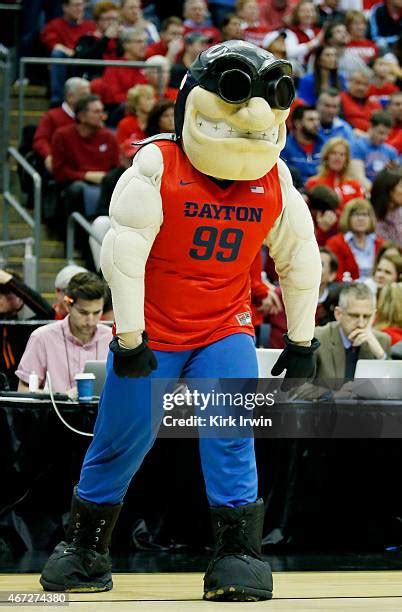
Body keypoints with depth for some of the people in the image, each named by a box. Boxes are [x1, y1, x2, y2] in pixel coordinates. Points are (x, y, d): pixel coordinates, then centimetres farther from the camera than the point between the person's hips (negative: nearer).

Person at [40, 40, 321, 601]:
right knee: (120, 443, 3)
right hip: (152, 333, -3)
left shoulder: (275, 181, -2)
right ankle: (84, 548, 22)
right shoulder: (157, 166, -16)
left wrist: (302, 342, 9)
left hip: (226, 331, 3)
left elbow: (299, 259, 9)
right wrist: (129, 338, -18)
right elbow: (123, 250, -17)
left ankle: (239, 553, -4)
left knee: (230, 438, -13)